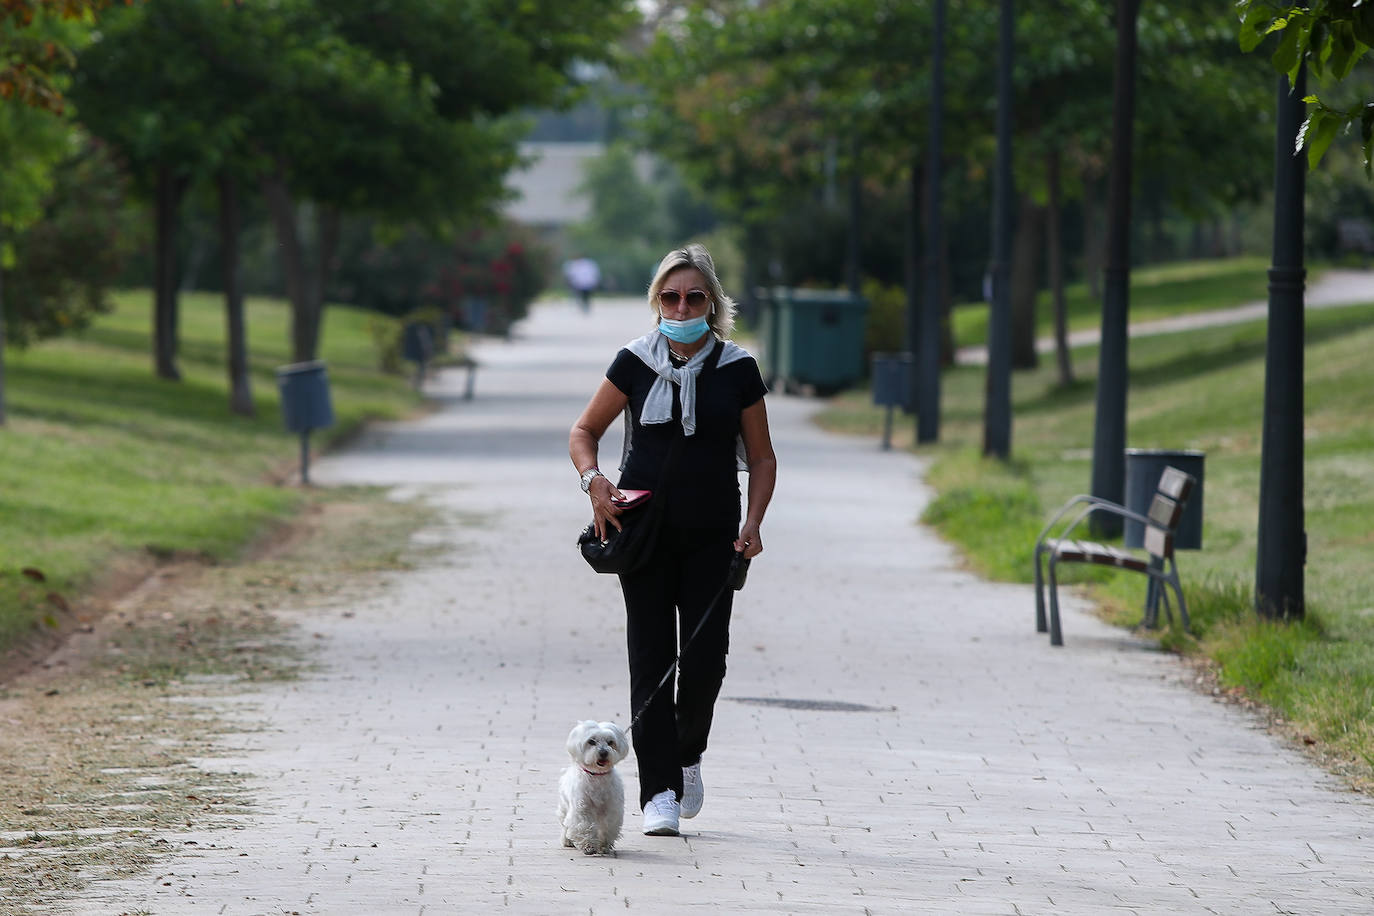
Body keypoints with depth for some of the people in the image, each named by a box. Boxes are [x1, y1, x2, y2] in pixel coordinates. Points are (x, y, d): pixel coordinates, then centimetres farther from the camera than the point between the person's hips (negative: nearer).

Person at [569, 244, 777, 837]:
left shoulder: (737, 369, 1)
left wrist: (754, 522, -6)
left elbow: (761, 458, 9)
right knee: (651, 656, -6)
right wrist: (594, 480, -8)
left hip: (712, 533, 0)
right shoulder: (636, 362, 1)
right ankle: (659, 790, -5)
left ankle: (687, 753, 25)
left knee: (705, 658, -5)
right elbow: (584, 431, 11)